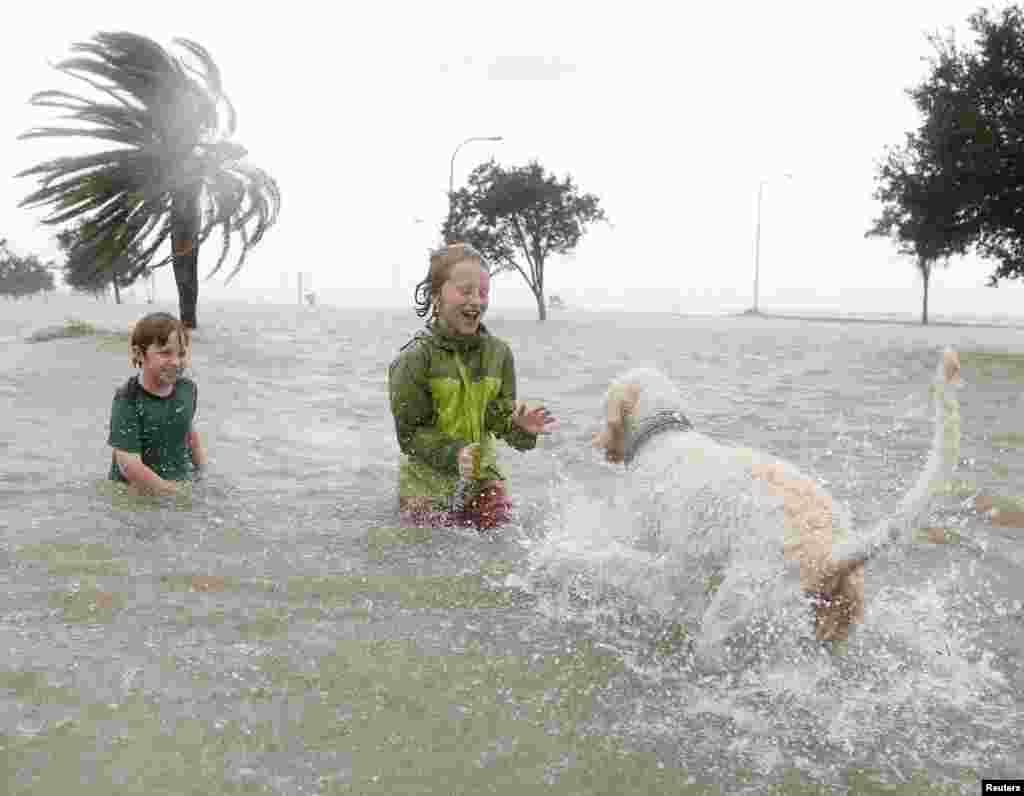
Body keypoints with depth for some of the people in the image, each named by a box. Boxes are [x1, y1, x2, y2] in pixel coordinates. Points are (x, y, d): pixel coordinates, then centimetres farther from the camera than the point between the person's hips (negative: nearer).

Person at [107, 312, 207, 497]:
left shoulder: (189, 389, -5)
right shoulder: (128, 400, -21)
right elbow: (129, 465, -25)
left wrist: (202, 471, 14)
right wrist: (172, 491, -22)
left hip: (183, 483, 4)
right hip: (136, 493, -4)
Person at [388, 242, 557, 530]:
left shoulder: (498, 352, -1)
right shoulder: (415, 357, -15)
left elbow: (500, 416, 1)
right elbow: (410, 432, -14)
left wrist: (520, 427, -21)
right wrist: (454, 454, -28)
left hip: (483, 477, 4)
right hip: (428, 484, -3)